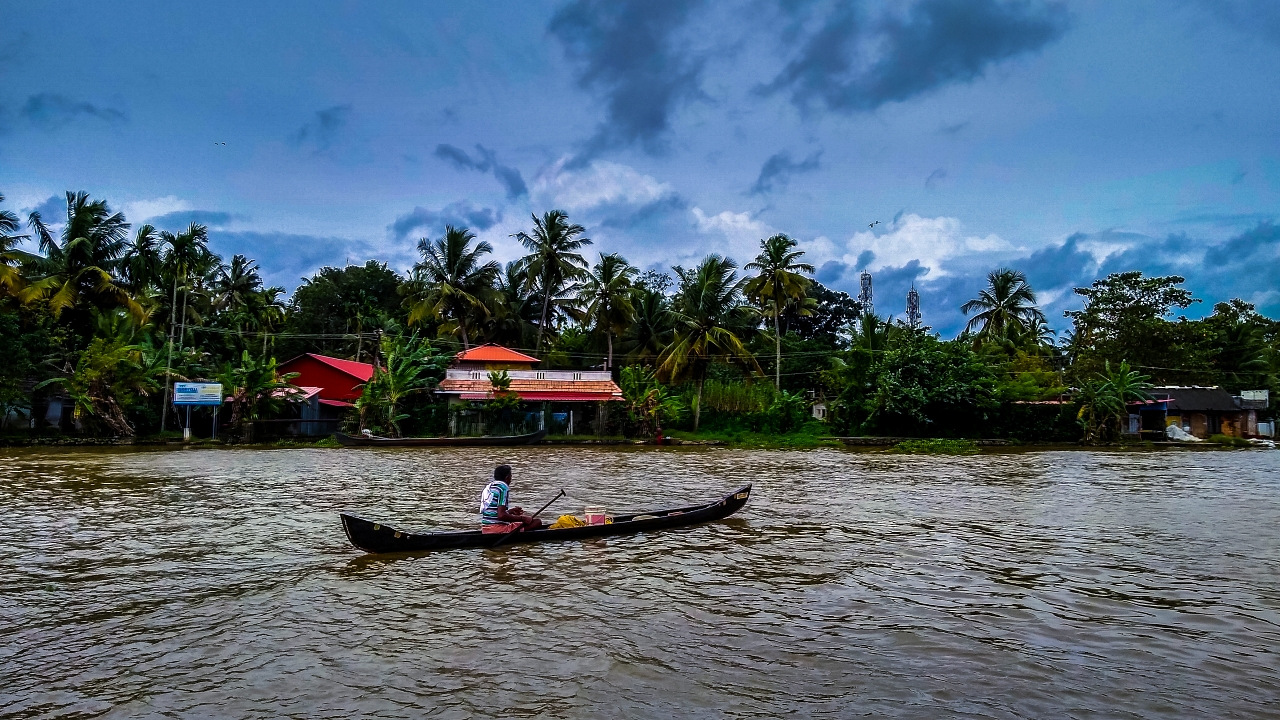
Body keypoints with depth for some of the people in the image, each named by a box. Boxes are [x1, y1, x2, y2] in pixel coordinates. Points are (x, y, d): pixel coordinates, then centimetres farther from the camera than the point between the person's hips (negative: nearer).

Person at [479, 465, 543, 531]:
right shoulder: (503, 488, -10)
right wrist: (522, 518, -14)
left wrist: (510, 511, 26)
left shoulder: (488, 487, 18)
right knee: (537, 522, -10)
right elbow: (501, 516, -21)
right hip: (498, 529, -9)